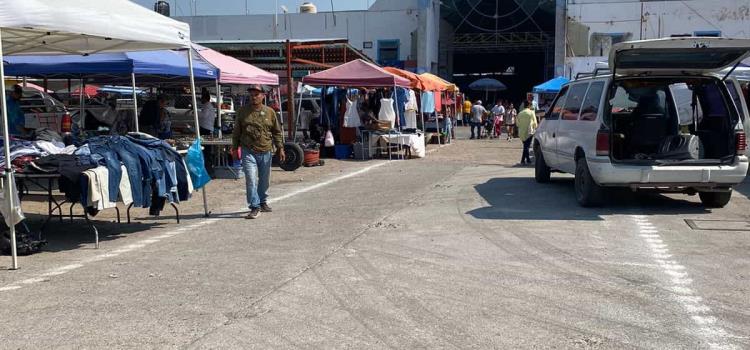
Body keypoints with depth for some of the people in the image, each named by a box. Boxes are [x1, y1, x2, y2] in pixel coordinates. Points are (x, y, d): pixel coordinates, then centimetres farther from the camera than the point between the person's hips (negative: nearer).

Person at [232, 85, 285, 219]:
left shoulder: (270, 112, 4)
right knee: (251, 179, -13)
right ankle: (254, 207, -9)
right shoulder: (242, 111, 3)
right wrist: (234, 147, 7)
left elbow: (277, 132, 9)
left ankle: (263, 202, 32)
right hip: (248, 152, -2)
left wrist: (280, 148, 4)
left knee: (265, 180, 14)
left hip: (265, 152, 2)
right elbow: (236, 132, 10)